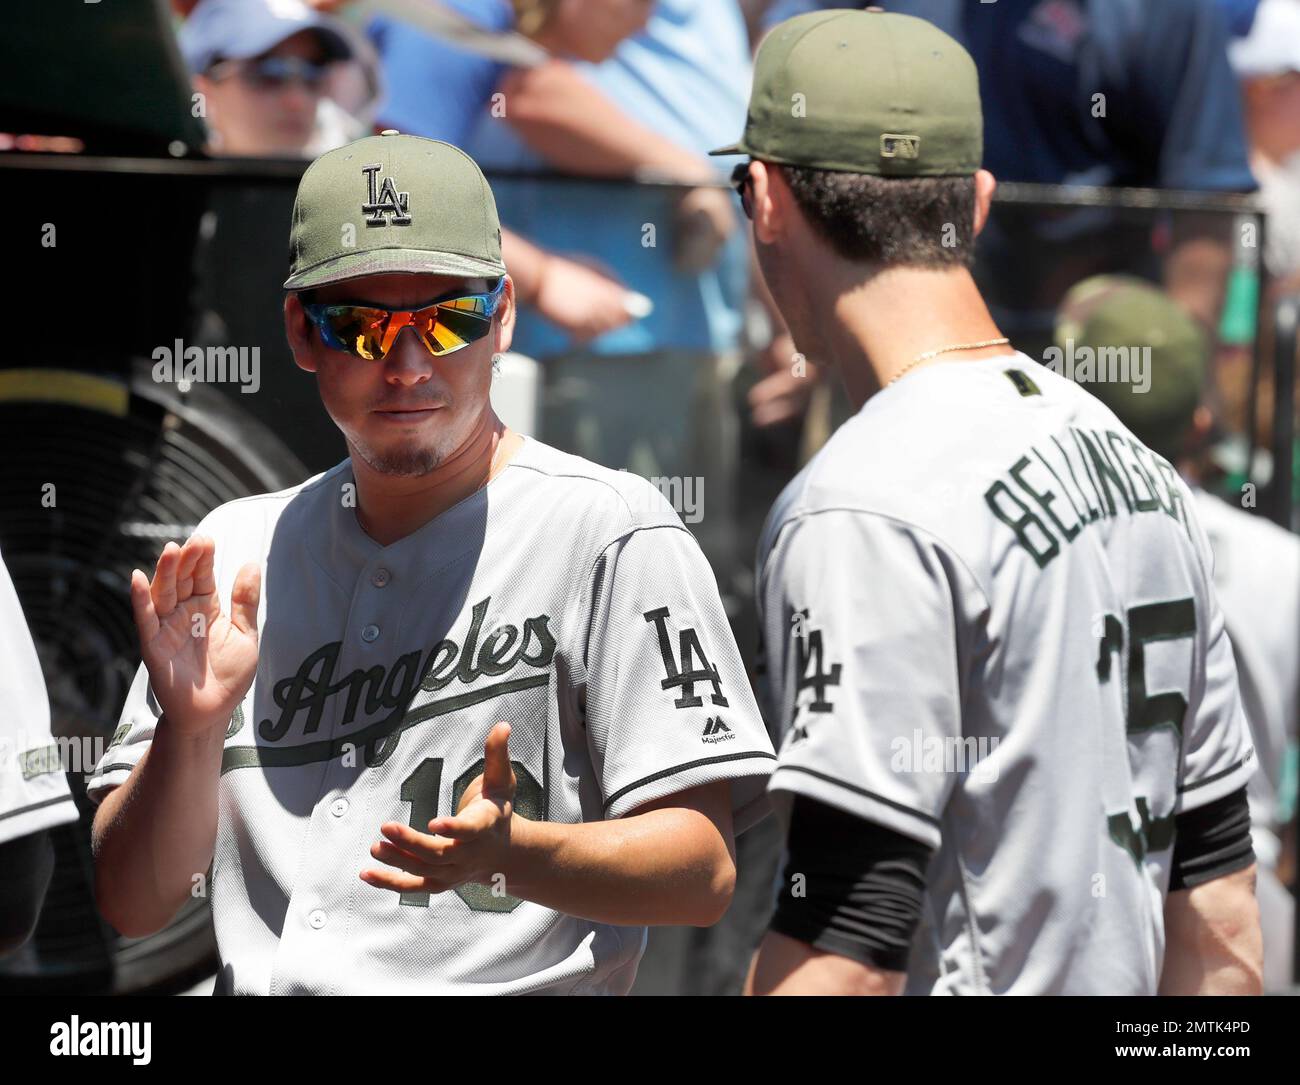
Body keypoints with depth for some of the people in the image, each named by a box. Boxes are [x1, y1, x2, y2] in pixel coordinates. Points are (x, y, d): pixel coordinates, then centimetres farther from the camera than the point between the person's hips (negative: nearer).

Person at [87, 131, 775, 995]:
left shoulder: (612, 535, -2)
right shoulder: (235, 552, 13)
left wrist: (507, 854, -21)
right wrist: (191, 729, -7)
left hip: (513, 982, -3)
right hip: (258, 985, 3)